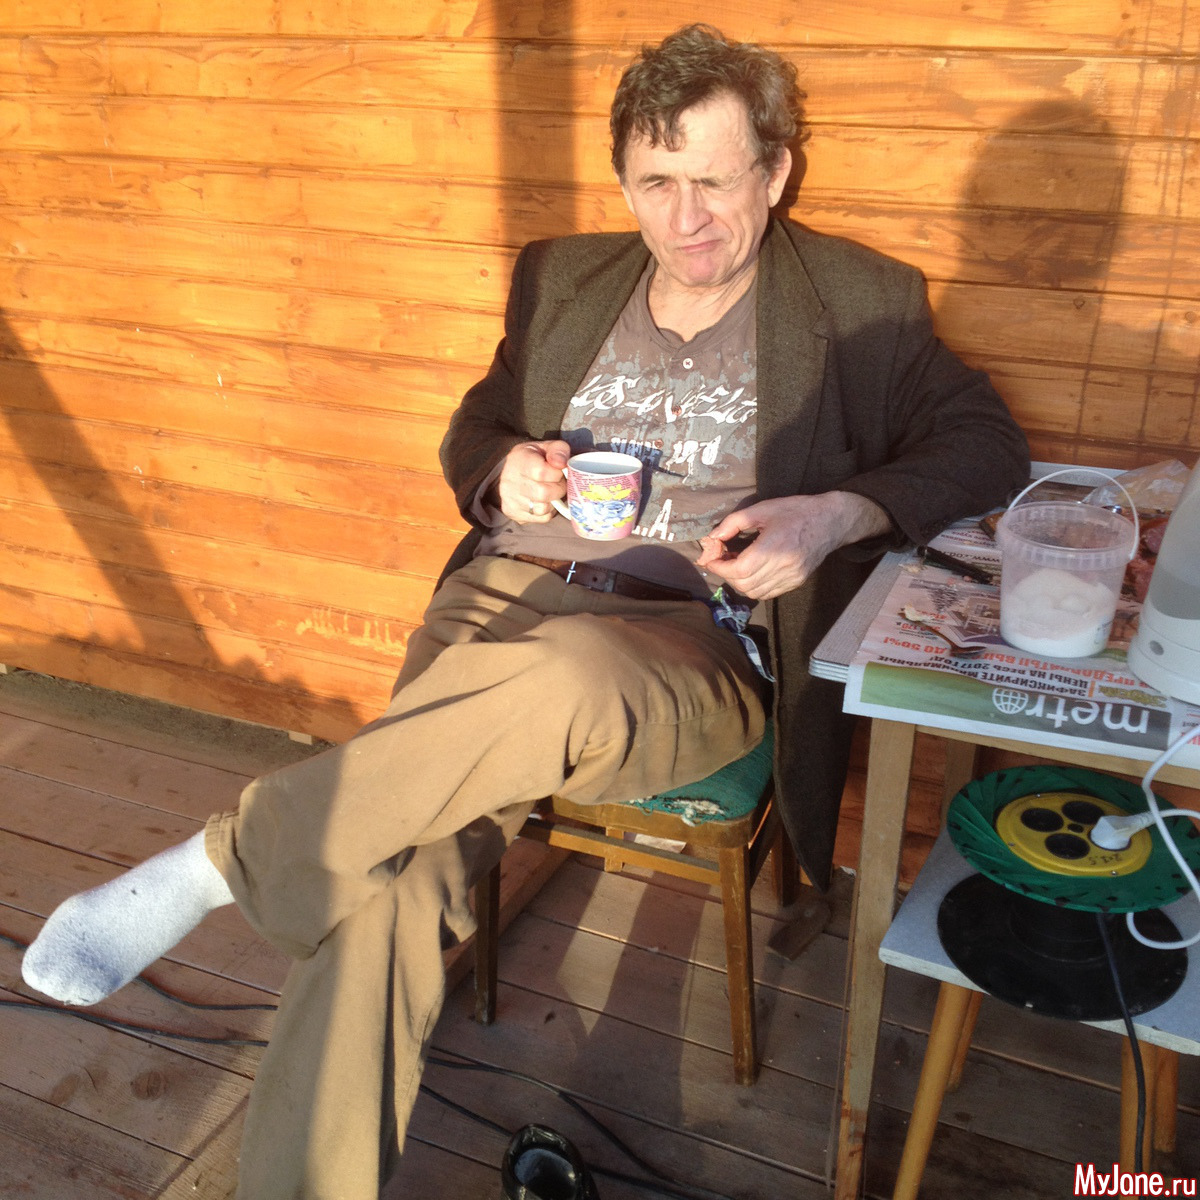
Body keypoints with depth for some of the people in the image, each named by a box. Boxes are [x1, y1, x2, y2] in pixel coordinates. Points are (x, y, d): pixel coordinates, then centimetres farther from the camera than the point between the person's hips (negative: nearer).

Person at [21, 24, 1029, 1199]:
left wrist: (840, 511, -14)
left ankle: (220, 861, -24)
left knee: (556, 677, -39)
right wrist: (505, 468, 0)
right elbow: (472, 429, 26)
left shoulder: (864, 303, 9)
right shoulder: (563, 278, 18)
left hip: (696, 645, -2)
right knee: (388, 875, -25)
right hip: (505, 599, 3)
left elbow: (986, 444, 5)